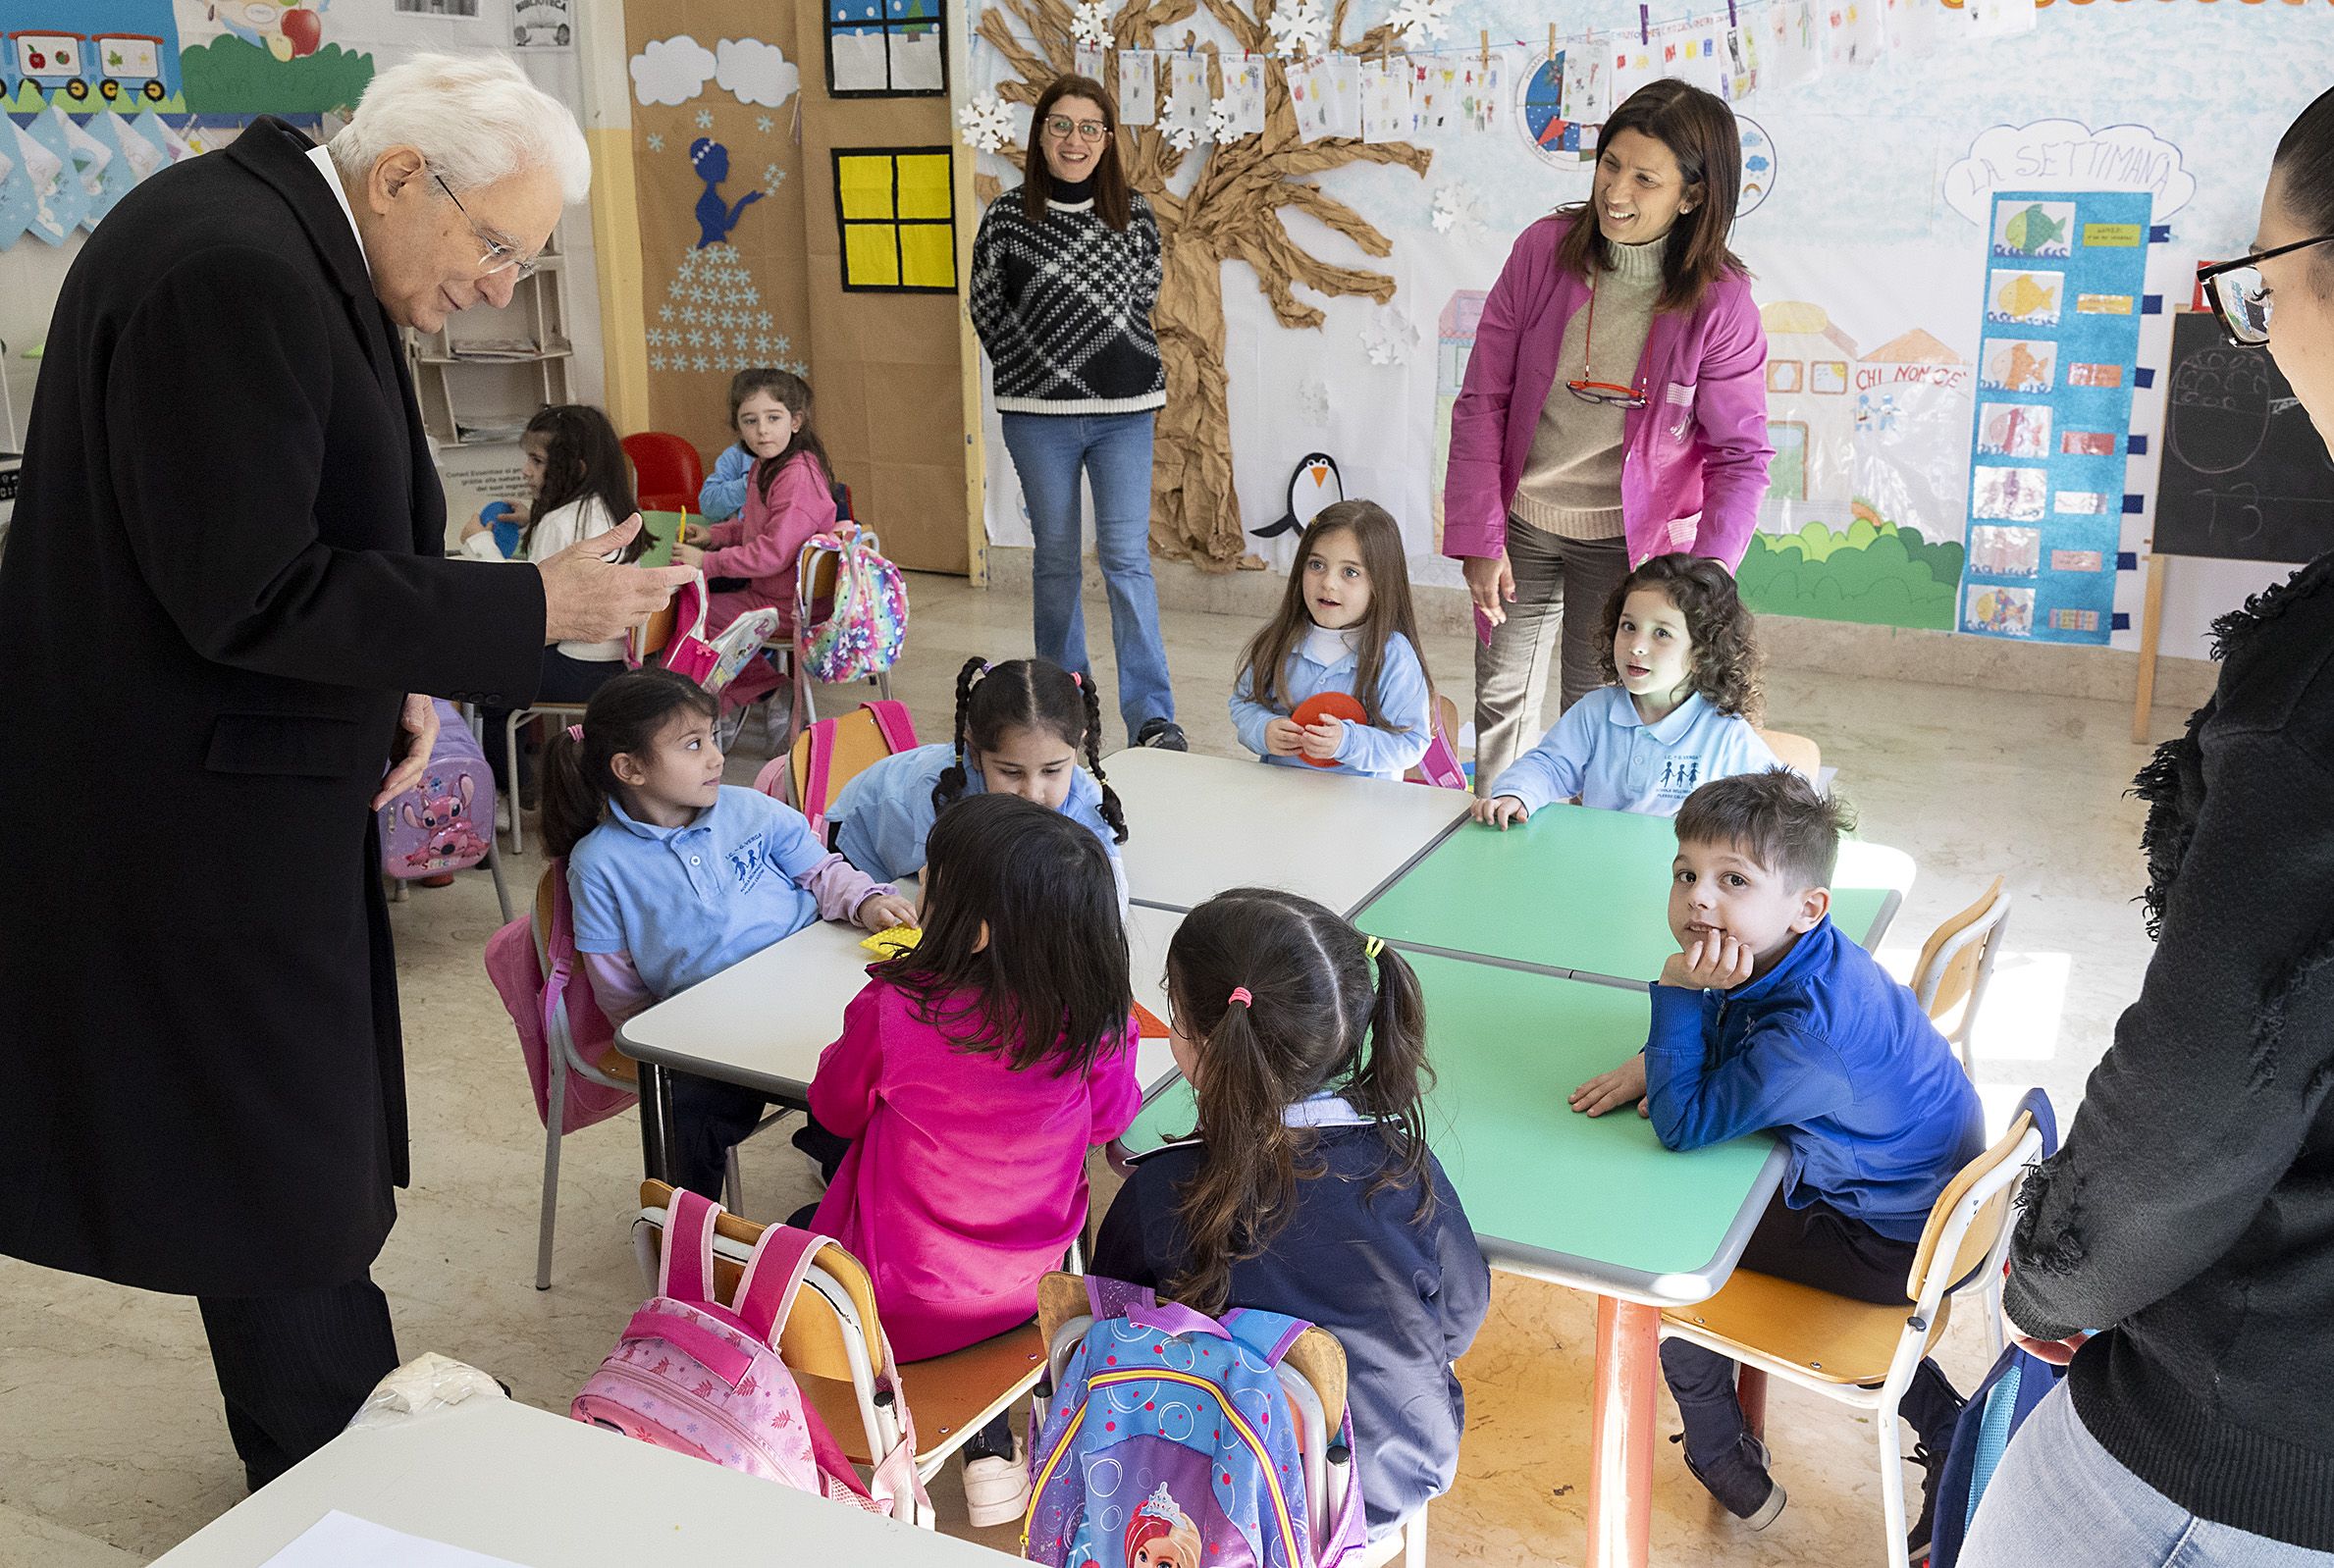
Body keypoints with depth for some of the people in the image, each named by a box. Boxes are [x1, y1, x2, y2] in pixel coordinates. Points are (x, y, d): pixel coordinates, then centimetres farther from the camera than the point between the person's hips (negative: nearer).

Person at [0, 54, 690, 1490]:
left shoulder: (297, 249, 8)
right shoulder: (230, 272, -24)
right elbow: (249, 597, -26)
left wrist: (395, 672, 2)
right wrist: (529, 612, -22)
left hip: (260, 772, 10)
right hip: (197, 813, -10)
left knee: (315, 1139, 20)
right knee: (283, 1168, 4)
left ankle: (354, 1438, 38)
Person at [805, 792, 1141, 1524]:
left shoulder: (891, 1011, -29)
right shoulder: (1097, 1022, -22)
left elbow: (835, 1110, -7)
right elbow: (1109, 1119, -1)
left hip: (901, 1306, -3)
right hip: (1025, 1287, 3)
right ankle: (989, 1446, 28)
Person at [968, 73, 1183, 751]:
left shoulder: (1134, 214, 4)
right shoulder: (1006, 217, 0)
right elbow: (986, 309, 6)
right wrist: (1036, 372, 4)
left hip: (1124, 413, 0)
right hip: (1039, 416, 0)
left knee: (1127, 557, -4)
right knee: (1056, 560, 9)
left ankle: (1151, 716, -3)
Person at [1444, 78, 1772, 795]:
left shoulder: (1719, 302, -15)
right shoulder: (1545, 250, -11)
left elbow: (1741, 455, -9)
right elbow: (1482, 400, -6)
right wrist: (1478, 538, -8)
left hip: (1626, 540, -2)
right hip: (1523, 521, 2)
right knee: (1501, 700, 13)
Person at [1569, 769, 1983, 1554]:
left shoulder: (1809, 1030, -38)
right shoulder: (1773, 956, -10)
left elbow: (1684, 1124, -31)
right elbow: (1724, 1028, 12)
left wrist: (1679, 992, -33)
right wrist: (1659, 1061, -6)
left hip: (1900, 1246, -9)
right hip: (1925, 1194, 9)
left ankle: (1720, 1454, 22)